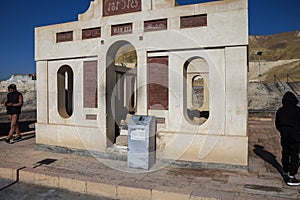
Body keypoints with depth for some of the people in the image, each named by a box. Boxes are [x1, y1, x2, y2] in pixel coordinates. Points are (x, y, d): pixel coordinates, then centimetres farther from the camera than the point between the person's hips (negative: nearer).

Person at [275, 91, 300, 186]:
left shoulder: (280, 111, 1)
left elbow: (277, 124, 7)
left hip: (284, 135, 5)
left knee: (285, 153, 21)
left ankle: (285, 170, 40)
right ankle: (291, 177, -5)